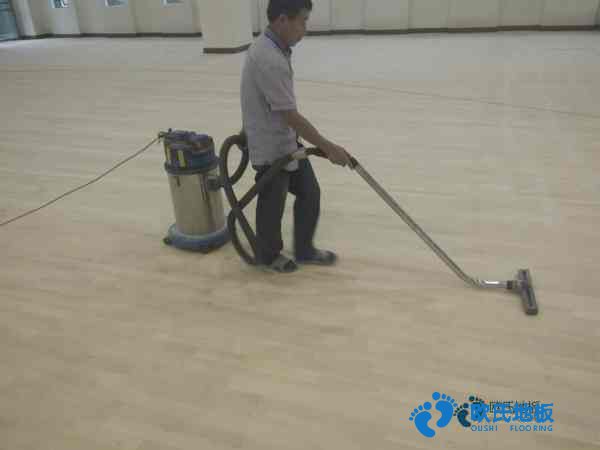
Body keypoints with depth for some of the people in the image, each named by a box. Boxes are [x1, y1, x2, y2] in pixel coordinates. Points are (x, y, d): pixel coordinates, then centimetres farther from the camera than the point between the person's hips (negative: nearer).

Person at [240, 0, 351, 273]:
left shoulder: (271, 47, 5)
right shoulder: (269, 60, -28)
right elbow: (290, 117, -28)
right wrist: (328, 148, -22)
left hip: (287, 143, 10)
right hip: (271, 150, -9)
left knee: (310, 194, 16)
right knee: (273, 206, 10)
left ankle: (304, 251, 33)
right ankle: (268, 255, 36)